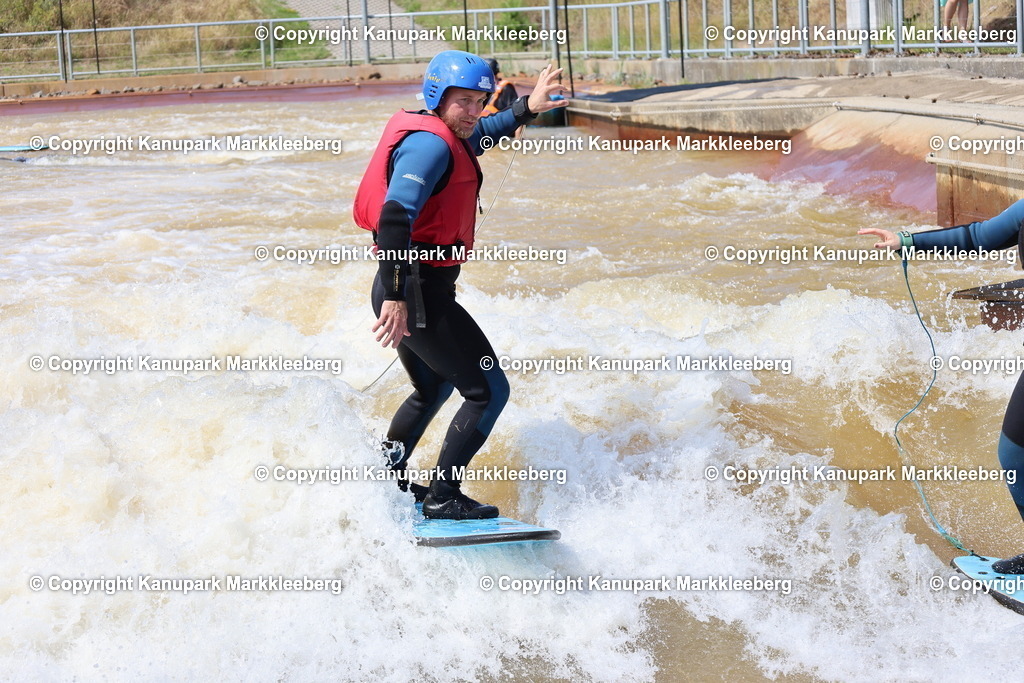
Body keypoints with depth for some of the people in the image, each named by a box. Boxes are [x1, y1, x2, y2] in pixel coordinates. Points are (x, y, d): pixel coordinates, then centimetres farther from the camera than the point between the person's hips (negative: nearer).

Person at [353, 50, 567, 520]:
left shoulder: (443, 135, 14)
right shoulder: (430, 143, -17)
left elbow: (480, 133, 41)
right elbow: (395, 215, -30)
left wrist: (527, 108, 37)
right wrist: (395, 297, -36)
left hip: (405, 291, 11)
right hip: (418, 291, -11)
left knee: (432, 390, 29)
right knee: (488, 392, -6)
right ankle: (443, 497, -5)